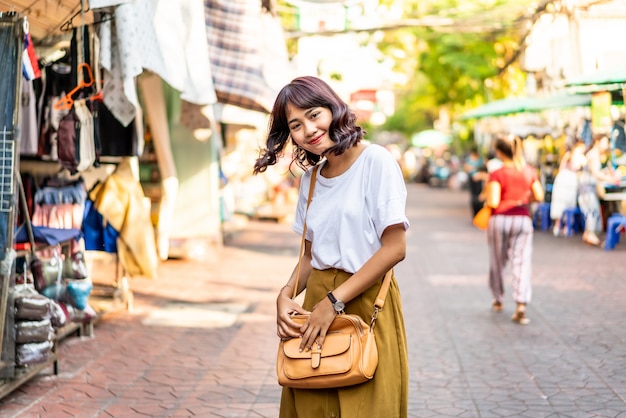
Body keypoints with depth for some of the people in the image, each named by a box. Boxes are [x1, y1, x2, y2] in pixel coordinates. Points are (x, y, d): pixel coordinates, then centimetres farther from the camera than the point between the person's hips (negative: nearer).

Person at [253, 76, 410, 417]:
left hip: (366, 303, -6)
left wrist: (334, 301, -16)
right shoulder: (310, 179, 11)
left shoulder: (375, 161, -9)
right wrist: (286, 294, -5)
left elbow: (395, 248, -14)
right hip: (316, 299, 6)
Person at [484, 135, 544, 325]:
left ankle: (498, 300, 31)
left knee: (497, 262, 14)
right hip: (523, 219, 3)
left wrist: (487, 202, 6)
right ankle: (521, 306, -15)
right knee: (521, 262, -1)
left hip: (500, 219, -2)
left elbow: (493, 202, -16)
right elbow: (538, 196, 6)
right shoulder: (529, 171, 3)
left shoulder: (497, 174, -11)